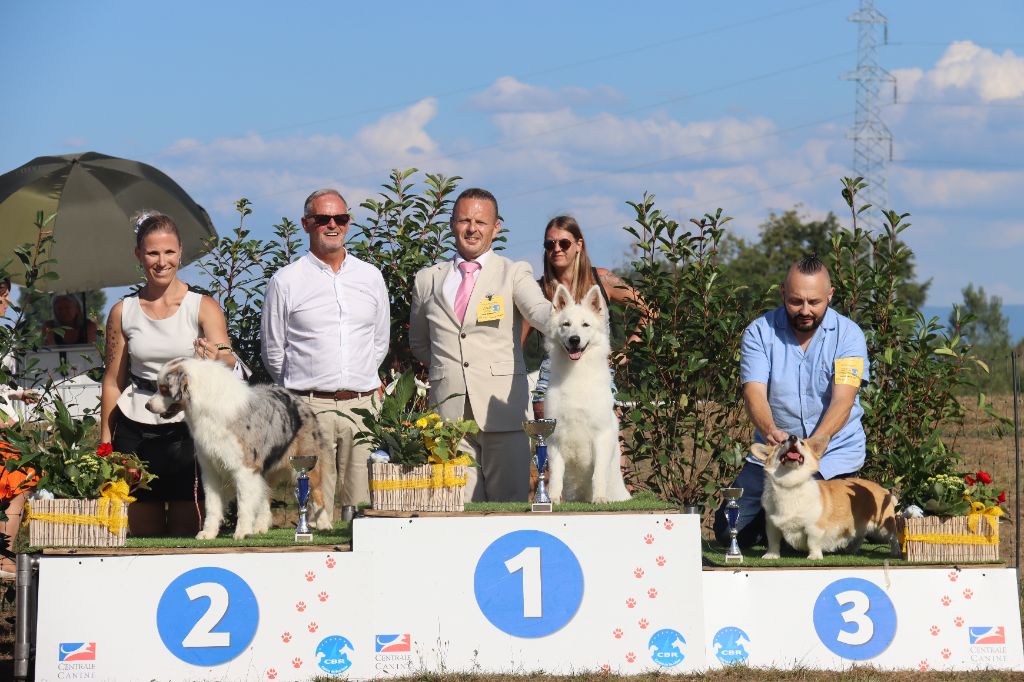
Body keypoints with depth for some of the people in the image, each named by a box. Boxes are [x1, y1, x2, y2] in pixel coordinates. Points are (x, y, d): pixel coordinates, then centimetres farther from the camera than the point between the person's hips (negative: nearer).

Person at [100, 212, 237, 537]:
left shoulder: (203, 307, 0)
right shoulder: (123, 312, 7)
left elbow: (229, 362, -14)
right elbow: (113, 380, 11)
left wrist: (217, 357, -37)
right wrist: (105, 442, 8)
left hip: (188, 428, -2)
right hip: (136, 432, 2)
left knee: (187, 532, -3)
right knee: (143, 537, 4)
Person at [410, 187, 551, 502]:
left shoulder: (515, 273, 8)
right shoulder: (427, 280, 16)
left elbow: (539, 310, -13)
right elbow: (418, 342, 30)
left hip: (501, 408, -2)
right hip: (449, 409, 2)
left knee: (510, 504, -5)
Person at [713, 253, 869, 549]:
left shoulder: (848, 334, -9)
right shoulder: (760, 332, -5)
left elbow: (843, 399, -20)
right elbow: (754, 393, -17)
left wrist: (818, 440, -40)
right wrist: (770, 431, -39)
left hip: (834, 452, -2)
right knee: (729, 532, -4)